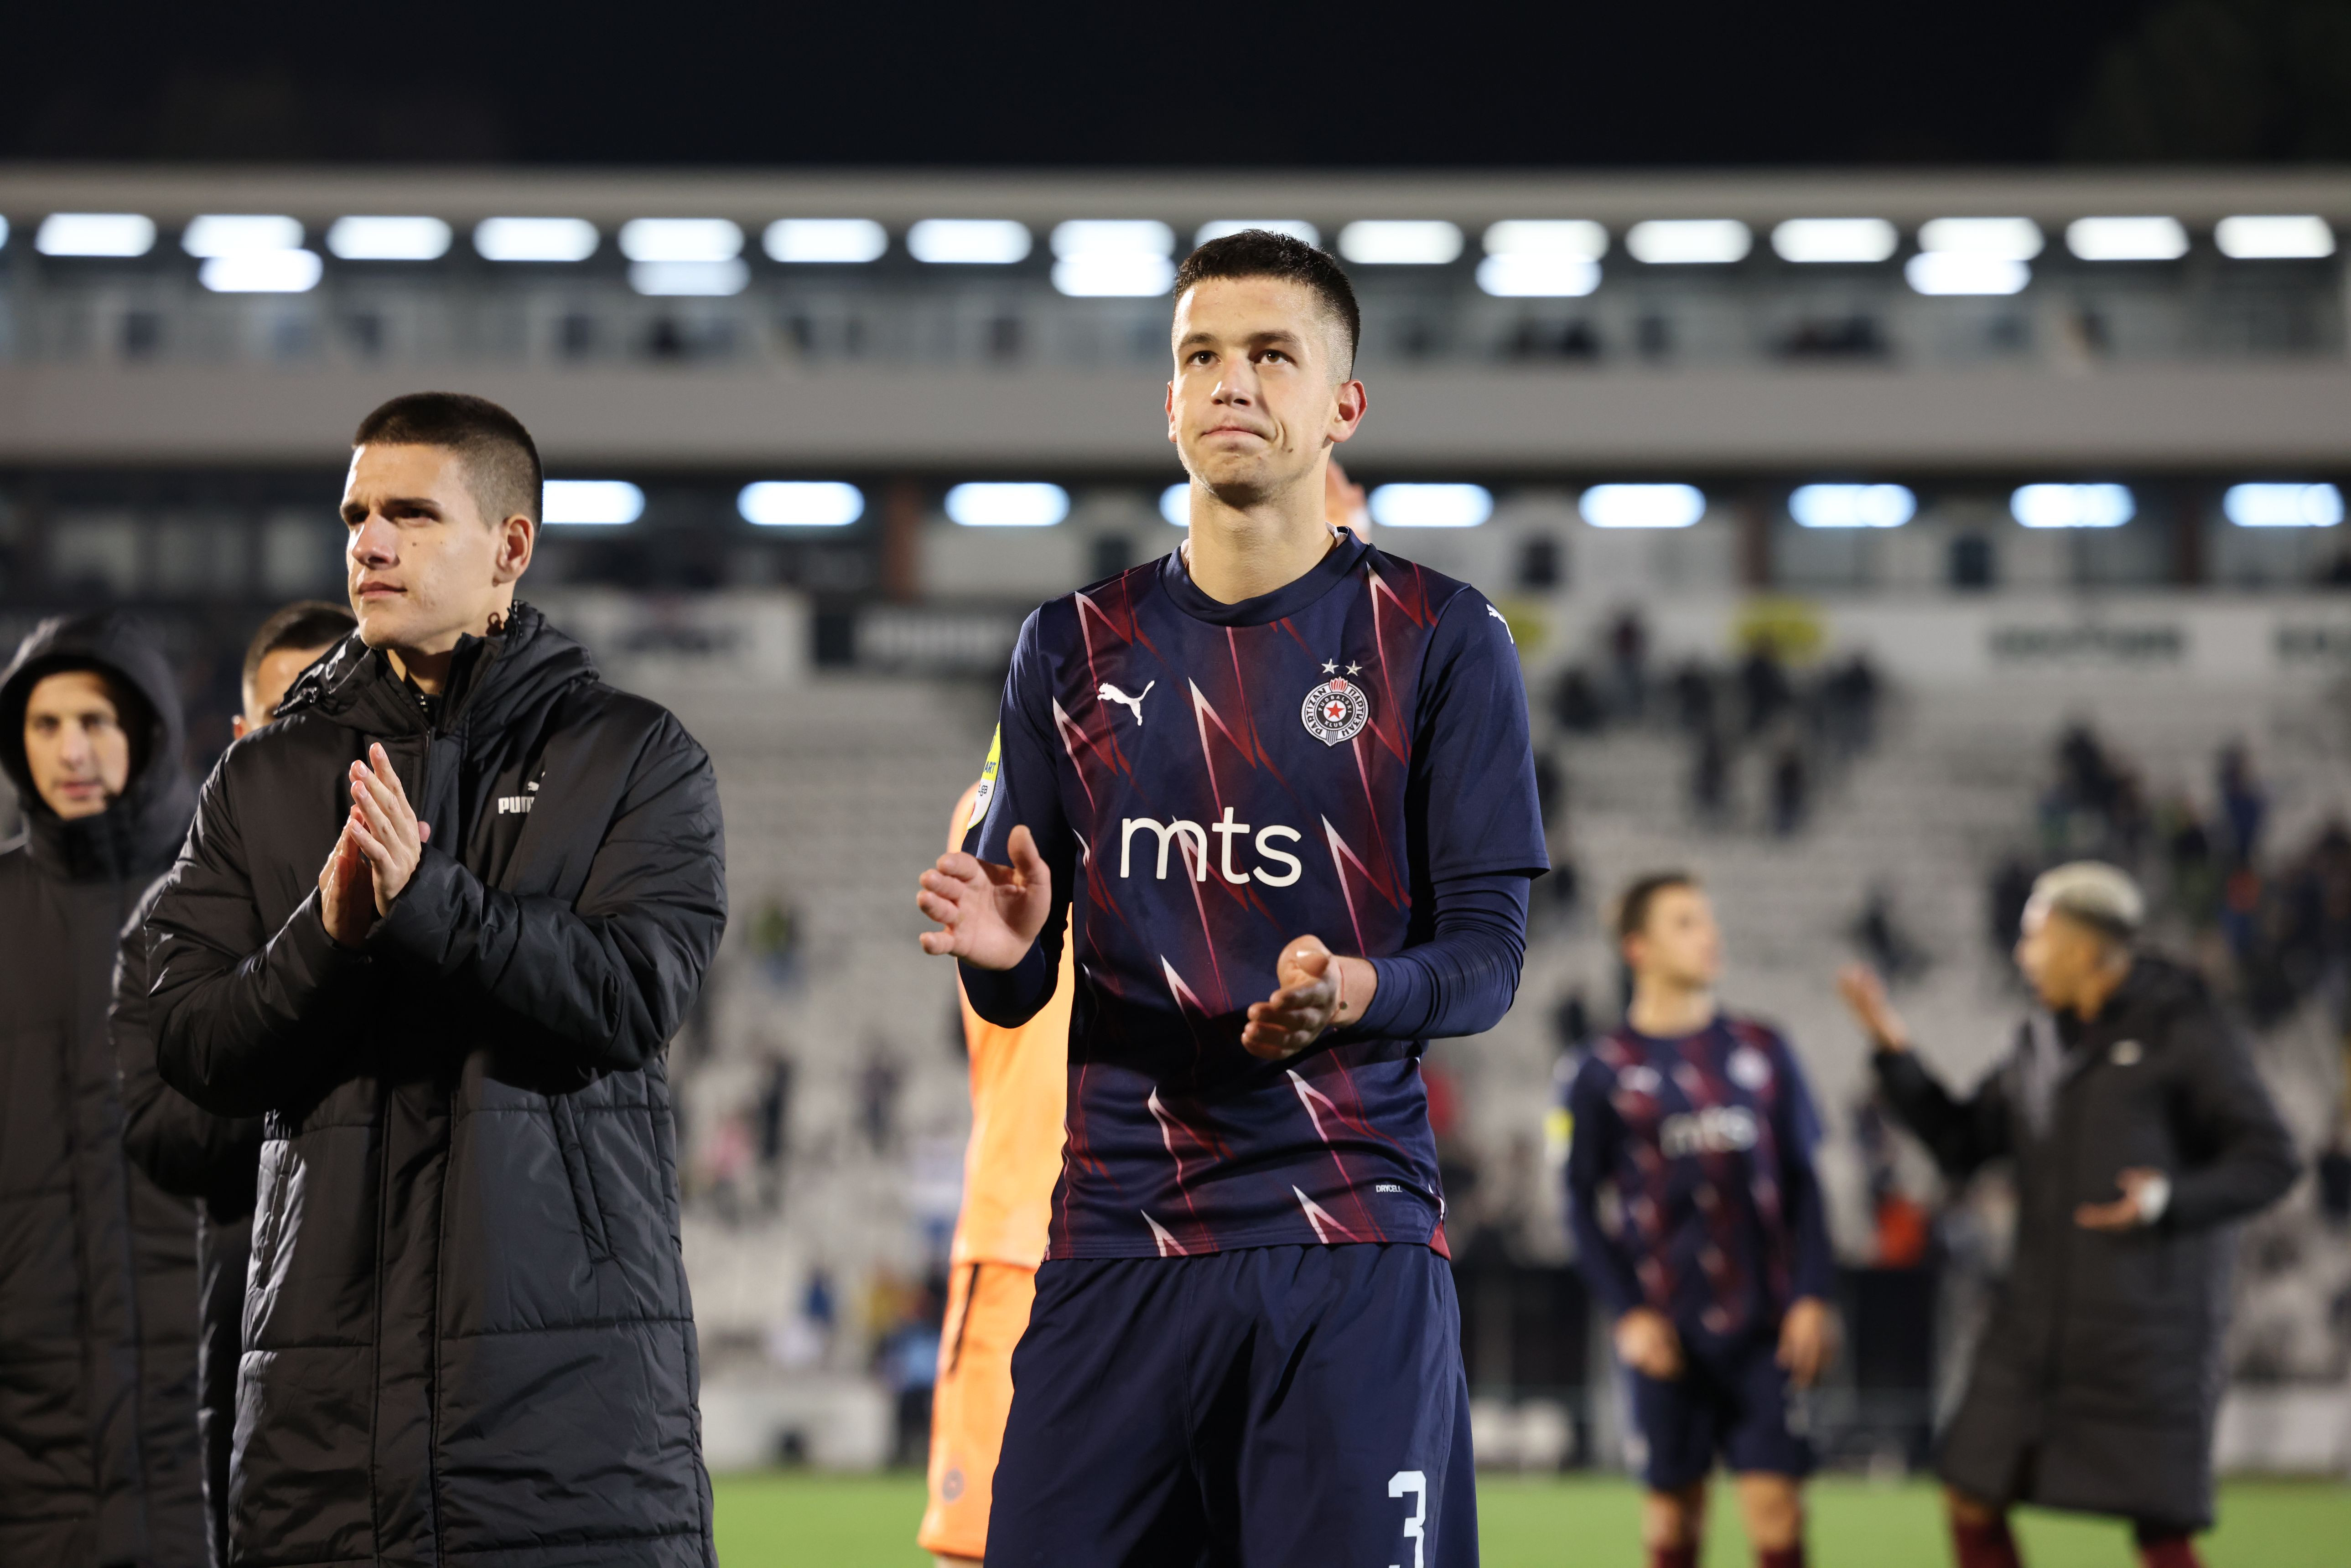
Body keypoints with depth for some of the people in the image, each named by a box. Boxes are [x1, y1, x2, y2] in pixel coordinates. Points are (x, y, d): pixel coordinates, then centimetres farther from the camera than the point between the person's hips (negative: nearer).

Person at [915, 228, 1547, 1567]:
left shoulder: (1439, 639, 4)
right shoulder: (1077, 647, 13)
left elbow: (1488, 954, 0)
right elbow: (1017, 993, 12)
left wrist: (1355, 993, -22)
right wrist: (1000, 947, -12)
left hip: (1351, 1244, -2)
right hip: (1119, 1237, 2)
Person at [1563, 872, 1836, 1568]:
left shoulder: (1761, 1052, 7)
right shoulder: (1606, 1071, 1)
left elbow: (1802, 1181, 10)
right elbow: (1584, 1205, 2)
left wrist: (1812, 1296, 0)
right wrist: (1627, 1314, -7)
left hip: (1766, 1327, 1)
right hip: (1668, 1330, -1)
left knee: (1775, 1501, -5)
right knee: (1673, 1510, 4)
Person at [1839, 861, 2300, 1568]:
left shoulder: (2181, 1032, -8)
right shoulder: (2042, 1044, 12)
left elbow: (2270, 1160, -10)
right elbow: (1960, 1144, 17)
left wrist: (2171, 1201, -26)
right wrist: (1892, 1047, 9)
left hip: (2147, 1322, -7)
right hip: (2041, 1320, 7)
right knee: (1973, 1499, 4)